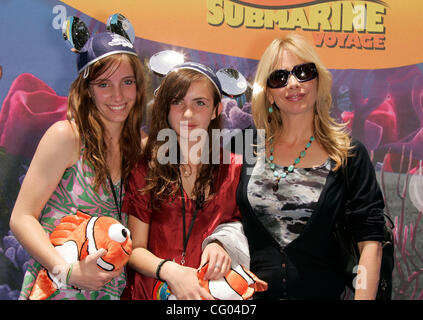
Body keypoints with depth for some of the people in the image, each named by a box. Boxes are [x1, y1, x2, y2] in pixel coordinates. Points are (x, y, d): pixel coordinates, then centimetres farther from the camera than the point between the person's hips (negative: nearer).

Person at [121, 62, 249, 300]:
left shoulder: (235, 169, 3)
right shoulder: (145, 168, 3)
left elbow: (248, 235, 11)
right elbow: (135, 249, 2)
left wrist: (223, 245, -10)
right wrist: (169, 270, -16)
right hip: (153, 291, 0)